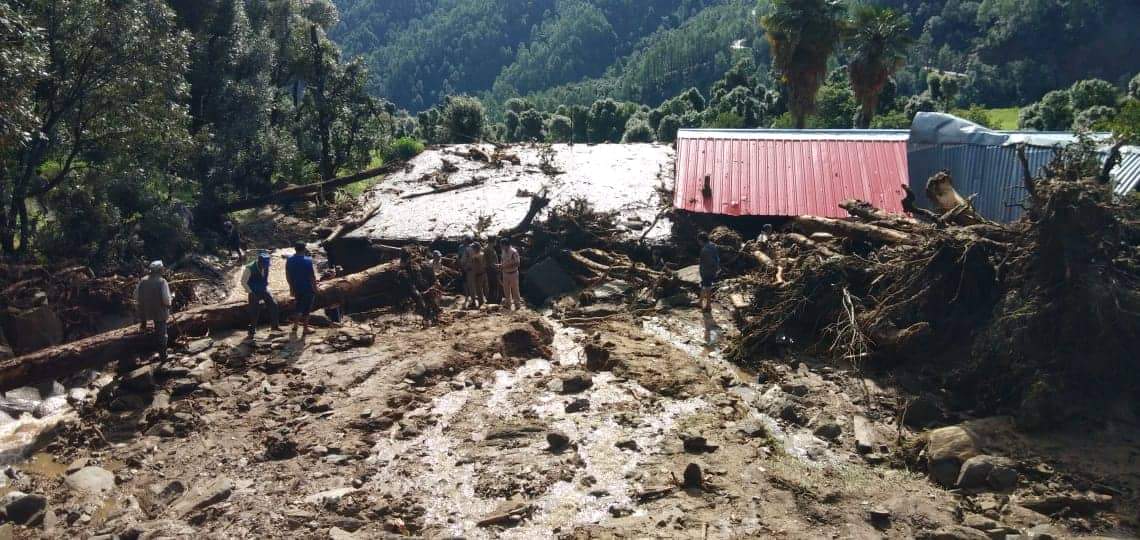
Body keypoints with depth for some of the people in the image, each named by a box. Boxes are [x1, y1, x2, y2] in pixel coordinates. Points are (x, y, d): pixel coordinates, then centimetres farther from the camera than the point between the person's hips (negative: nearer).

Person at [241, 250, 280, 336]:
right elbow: (243, 282, -17)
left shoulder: (266, 267, -9)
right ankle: (251, 331, 14)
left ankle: (274, 326, 9)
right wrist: (251, 292, -17)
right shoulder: (250, 268, -25)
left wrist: (266, 287, 10)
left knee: (273, 304, -3)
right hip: (254, 292, -5)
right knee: (254, 312, -2)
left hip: (264, 290, 5)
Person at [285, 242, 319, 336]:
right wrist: (315, 287, -4)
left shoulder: (289, 260, -1)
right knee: (306, 309, 7)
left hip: (296, 288, 5)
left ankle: (295, 325, 17)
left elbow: (287, 275, 6)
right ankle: (305, 329, 12)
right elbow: (312, 276, -15)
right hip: (307, 288, -5)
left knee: (299, 307, 22)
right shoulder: (308, 260, -17)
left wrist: (291, 286, 17)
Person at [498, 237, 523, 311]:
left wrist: (506, 266, -25)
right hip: (505, 273, 7)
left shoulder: (514, 252, -23)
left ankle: (517, 305, 15)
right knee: (506, 290, 16)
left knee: (515, 290, 3)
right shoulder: (503, 251, -1)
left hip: (513, 273, -7)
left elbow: (517, 263, -21)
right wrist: (501, 265, -6)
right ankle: (508, 303, 31)